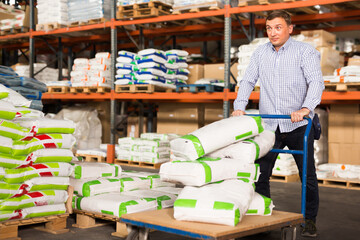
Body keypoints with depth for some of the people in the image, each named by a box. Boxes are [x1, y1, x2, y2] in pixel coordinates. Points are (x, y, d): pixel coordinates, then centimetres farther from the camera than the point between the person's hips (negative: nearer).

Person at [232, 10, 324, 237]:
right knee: (260, 174, 2)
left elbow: (316, 81, -16)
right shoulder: (260, 53, 9)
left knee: (308, 175, 4)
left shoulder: (305, 51, -4)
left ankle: (310, 220, 20)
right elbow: (248, 80, 7)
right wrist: (240, 106, -10)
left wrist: (306, 108, -33)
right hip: (269, 125, 3)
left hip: (298, 125, -3)